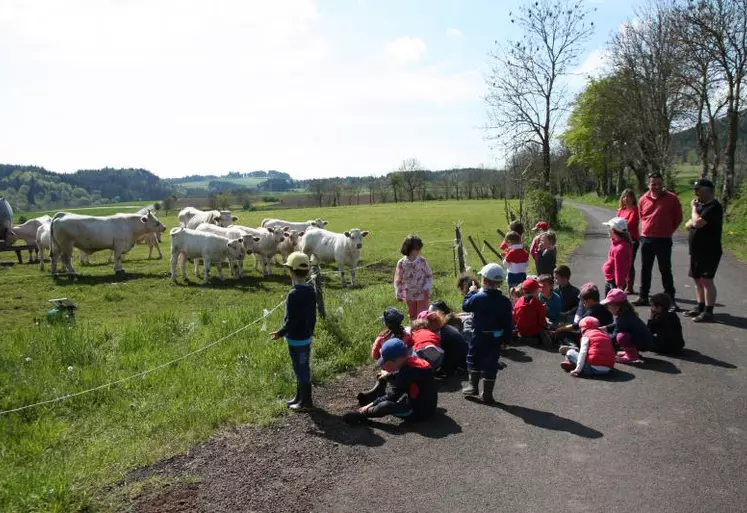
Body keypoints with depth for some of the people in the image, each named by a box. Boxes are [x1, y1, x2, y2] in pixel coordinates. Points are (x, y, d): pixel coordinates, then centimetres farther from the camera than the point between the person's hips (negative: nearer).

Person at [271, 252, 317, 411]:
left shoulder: (294, 294, -22)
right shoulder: (311, 291, 2)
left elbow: (290, 321, -21)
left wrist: (280, 333, -7)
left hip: (296, 340, -8)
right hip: (307, 337, 8)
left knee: (301, 370, 4)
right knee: (303, 368, 19)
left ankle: (306, 401, 16)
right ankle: (300, 397, 32)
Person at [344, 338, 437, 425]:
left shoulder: (407, 372, -24)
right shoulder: (414, 360, 2)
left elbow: (394, 395, -20)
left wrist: (372, 404, -13)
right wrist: (390, 375, 7)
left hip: (421, 411, -11)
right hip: (427, 405, 11)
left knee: (387, 406, -25)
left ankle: (361, 415, -10)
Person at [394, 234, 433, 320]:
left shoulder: (422, 261, -13)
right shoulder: (401, 263, -14)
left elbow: (429, 275, -1)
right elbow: (398, 280, -4)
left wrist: (427, 287, -13)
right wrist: (399, 294, -1)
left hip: (422, 294, -1)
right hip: (409, 295, 1)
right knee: (412, 316, 17)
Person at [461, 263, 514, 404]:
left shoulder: (478, 297, -16)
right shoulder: (504, 301, -6)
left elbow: (465, 306, 0)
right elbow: (508, 323, -2)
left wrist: (471, 292, 13)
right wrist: (505, 337, 9)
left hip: (479, 336, -3)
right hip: (496, 338, 3)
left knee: (473, 360, 17)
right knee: (491, 364, 9)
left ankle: (473, 386, 19)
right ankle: (487, 394, 13)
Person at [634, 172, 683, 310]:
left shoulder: (671, 198, -6)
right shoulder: (643, 199, 3)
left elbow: (678, 218, 3)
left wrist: (669, 231, 5)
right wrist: (647, 229, 13)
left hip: (664, 240, -4)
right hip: (646, 239, 4)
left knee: (665, 270, 0)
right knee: (645, 269, 12)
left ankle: (670, 299, 7)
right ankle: (643, 297, 22)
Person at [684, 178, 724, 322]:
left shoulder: (713, 206, -15)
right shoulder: (701, 205, 16)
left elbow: (697, 223, -24)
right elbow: (689, 224, 15)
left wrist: (694, 207, -9)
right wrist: (691, 223, -9)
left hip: (709, 251, -10)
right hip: (697, 250, 10)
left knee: (706, 280, -10)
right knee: (697, 279, 13)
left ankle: (708, 312, -7)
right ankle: (700, 307, 22)